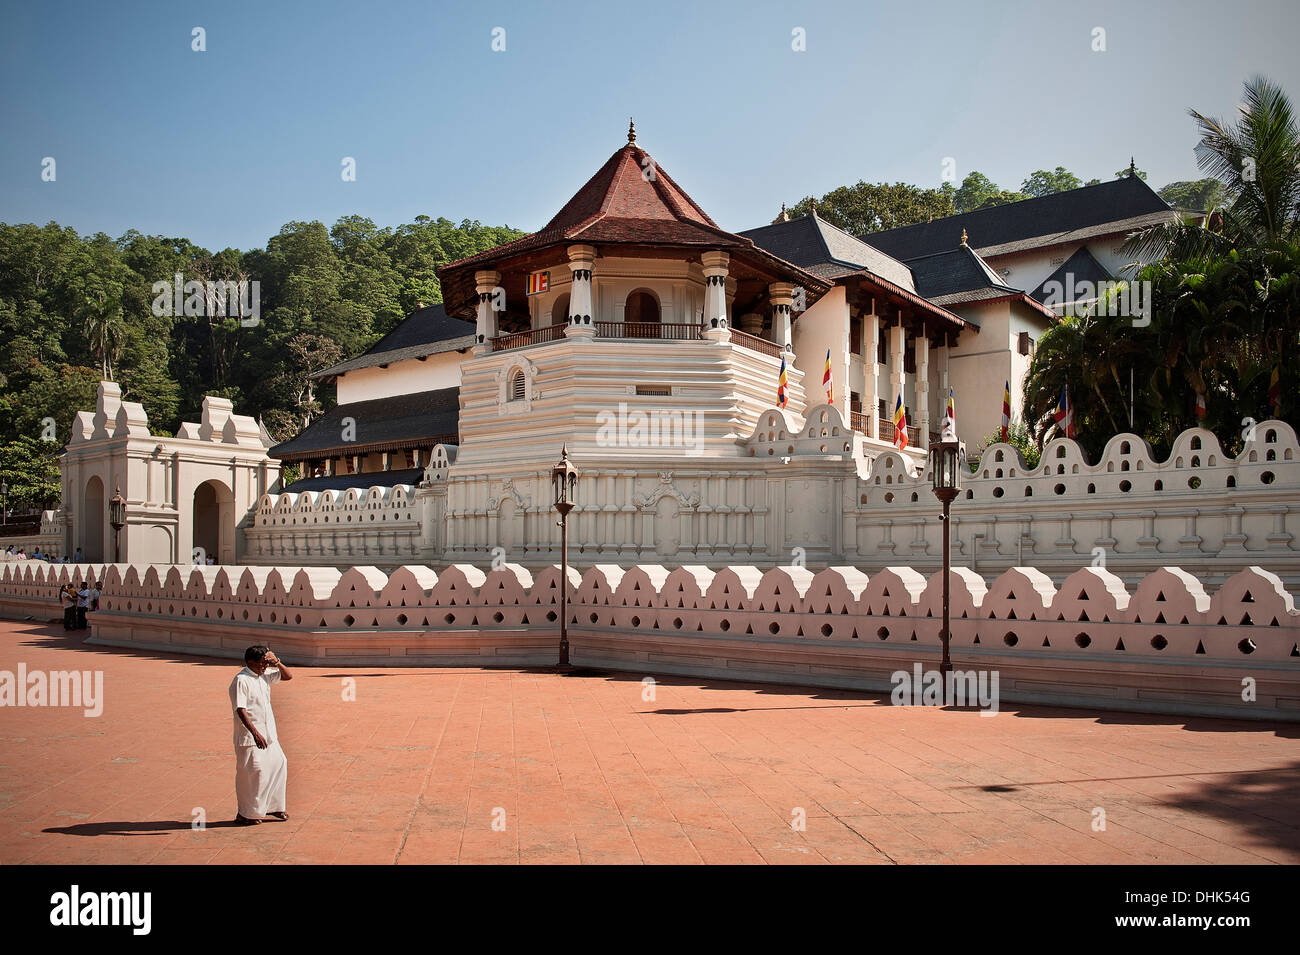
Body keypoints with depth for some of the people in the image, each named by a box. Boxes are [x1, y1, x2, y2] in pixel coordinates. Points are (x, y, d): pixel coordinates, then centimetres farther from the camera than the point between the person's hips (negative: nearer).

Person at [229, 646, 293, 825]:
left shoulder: (265, 675, 8)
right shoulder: (241, 680, -16)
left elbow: (288, 676, 18)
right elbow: (240, 710, -23)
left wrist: (276, 662, -1)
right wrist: (255, 733, -30)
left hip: (268, 733, 8)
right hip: (250, 736, -8)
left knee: (279, 763, 11)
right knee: (253, 772, -3)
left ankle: (273, 806, 24)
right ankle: (245, 814, 11)